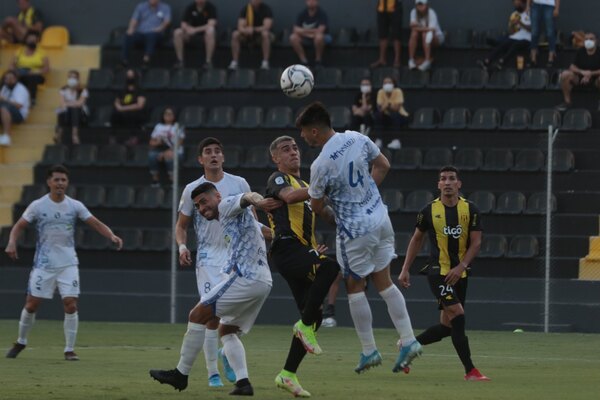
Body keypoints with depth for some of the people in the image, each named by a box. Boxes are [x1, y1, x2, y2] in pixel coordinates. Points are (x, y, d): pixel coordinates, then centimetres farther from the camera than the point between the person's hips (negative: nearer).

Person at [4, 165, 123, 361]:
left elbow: (96, 223, 1)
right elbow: (19, 226, 1)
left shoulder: (75, 206, 1)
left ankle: (70, 349, -1)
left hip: (68, 264, 1)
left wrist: (111, 236, -17)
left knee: (71, 304, -10)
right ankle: (21, 342, 22)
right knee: (32, 304, 0)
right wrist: (12, 243, -18)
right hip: (44, 264, -1)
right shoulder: (38, 206, -3)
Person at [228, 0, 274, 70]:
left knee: (265, 34, -38)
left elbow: (267, 26, -28)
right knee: (235, 34, -24)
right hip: (248, 35, 3)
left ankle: (265, 63, -37)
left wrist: (254, 29, -44)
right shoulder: (245, 9, -9)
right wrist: (245, 30, -41)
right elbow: (240, 27, -16)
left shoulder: (266, 9, -17)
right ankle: (234, 62, -23)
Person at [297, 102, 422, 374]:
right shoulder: (357, 139, -3)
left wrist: (332, 218, 13)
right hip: (380, 219, 7)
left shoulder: (321, 165, -22)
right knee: (384, 282, 15)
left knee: (355, 287, 9)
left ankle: (369, 350, 13)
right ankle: (408, 340, 11)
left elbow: (316, 205, -8)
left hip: (355, 231, -7)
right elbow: (383, 165, 11)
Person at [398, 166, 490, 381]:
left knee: (447, 326, 7)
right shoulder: (430, 210, -2)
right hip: (438, 271, -4)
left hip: (459, 273, 4)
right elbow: (416, 239, 10)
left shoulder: (470, 210, 0)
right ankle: (470, 371, -18)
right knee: (457, 314, -19)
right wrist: (405, 270, 7)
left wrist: (461, 267, -16)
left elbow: (476, 242, -1)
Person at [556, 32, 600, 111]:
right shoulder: (580, 52, -2)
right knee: (565, 74, -25)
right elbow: (572, 67, -4)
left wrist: (591, 74, -27)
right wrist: (582, 72, -24)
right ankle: (567, 101, -13)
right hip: (580, 79, 3)